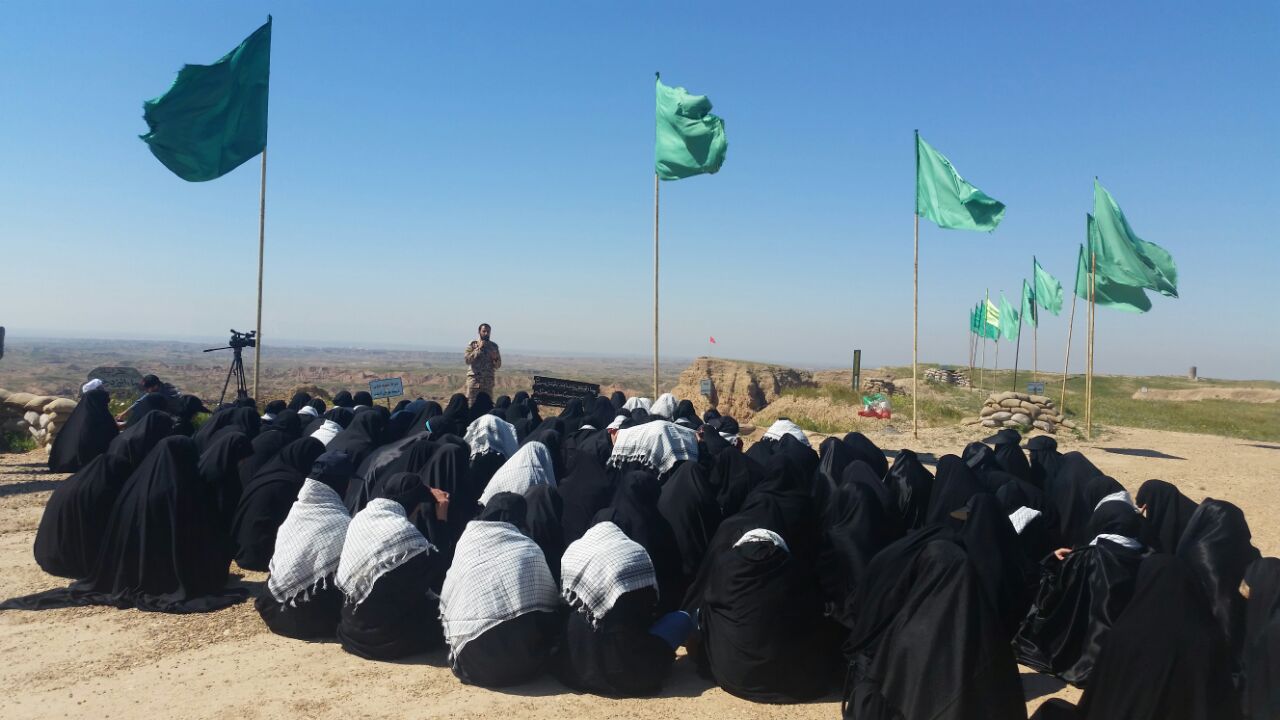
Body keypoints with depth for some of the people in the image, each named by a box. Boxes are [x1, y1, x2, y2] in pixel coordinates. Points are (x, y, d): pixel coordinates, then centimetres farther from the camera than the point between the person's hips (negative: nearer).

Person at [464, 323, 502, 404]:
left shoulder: (494, 346, 9)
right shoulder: (473, 344, 2)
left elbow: (498, 365, 11)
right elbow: (467, 359, -12)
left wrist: (495, 358, -10)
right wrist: (479, 349, -15)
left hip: (488, 382, 3)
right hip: (474, 380, -3)